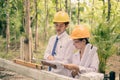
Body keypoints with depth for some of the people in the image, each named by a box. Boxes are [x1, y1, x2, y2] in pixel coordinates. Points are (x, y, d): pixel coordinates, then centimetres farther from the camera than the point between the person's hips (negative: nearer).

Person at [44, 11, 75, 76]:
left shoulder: (69, 40, -9)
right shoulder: (52, 39, 11)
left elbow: (66, 62, -11)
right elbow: (46, 53, 10)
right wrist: (49, 56, -11)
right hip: (50, 73, 5)